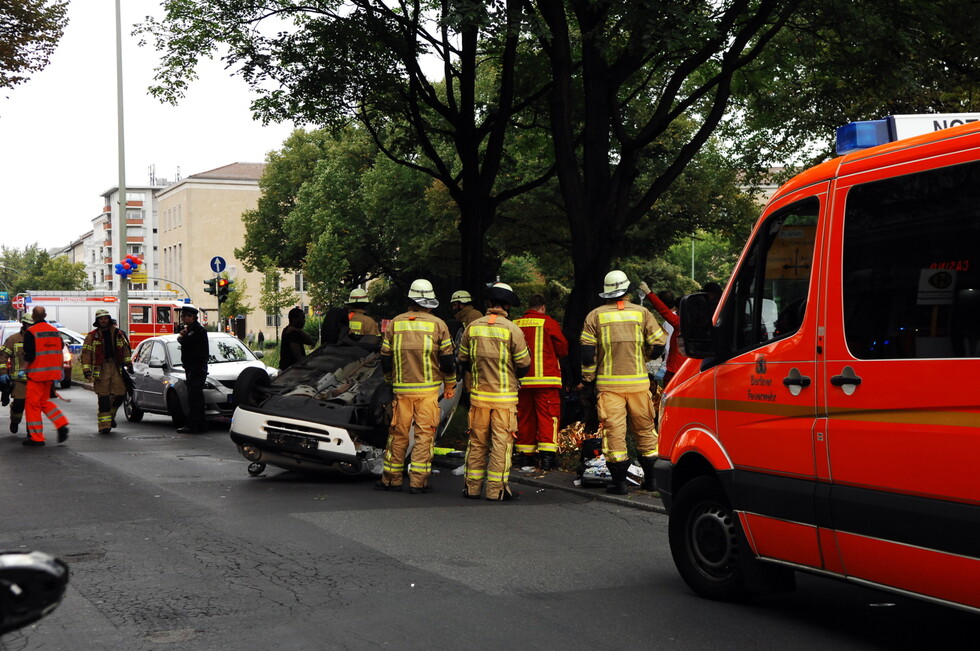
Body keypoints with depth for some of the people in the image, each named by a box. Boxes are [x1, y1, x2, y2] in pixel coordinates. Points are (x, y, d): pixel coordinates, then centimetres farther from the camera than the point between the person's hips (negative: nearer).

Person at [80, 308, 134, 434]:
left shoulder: (118, 334, 11)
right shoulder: (92, 336, 2)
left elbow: (125, 348, 19)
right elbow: (86, 353, -2)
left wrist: (128, 363, 11)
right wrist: (86, 370, -11)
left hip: (116, 367, 3)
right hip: (100, 369, -3)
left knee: (119, 393, -1)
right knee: (103, 397, -6)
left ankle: (110, 415, 25)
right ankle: (104, 425, -4)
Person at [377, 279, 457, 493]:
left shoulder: (395, 323, 4)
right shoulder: (438, 324, -2)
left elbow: (385, 357, 8)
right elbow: (447, 358, -2)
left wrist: (391, 379, 24)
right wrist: (450, 384, 12)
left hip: (401, 389, 2)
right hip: (428, 388, -2)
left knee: (398, 433, 10)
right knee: (425, 434, 2)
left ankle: (391, 479, 14)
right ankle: (418, 481, 0)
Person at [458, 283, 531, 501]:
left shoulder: (473, 327, 2)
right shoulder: (512, 330, -9)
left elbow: (463, 359, 10)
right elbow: (523, 364, -6)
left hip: (478, 395, 4)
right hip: (504, 396, -3)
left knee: (477, 442, 11)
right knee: (501, 442, 1)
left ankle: (472, 487, 13)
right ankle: (496, 489, 1)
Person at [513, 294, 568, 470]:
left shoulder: (515, 324, 6)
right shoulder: (549, 323, -5)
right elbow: (563, 349, 0)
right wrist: (554, 356, 21)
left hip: (521, 380, 4)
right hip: (545, 378, -4)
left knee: (525, 417, 11)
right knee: (548, 416, -3)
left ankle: (524, 455, 15)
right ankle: (547, 456, -12)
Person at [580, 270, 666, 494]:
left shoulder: (595, 316, 1)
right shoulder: (642, 313, 3)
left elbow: (587, 351, 1)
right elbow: (659, 343, 6)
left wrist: (588, 379, 12)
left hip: (609, 383, -1)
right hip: (638, 382, 1)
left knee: (614, 429, 0)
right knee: (645, 429, 12)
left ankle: (619, 481, -1)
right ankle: (652, 478, 17)